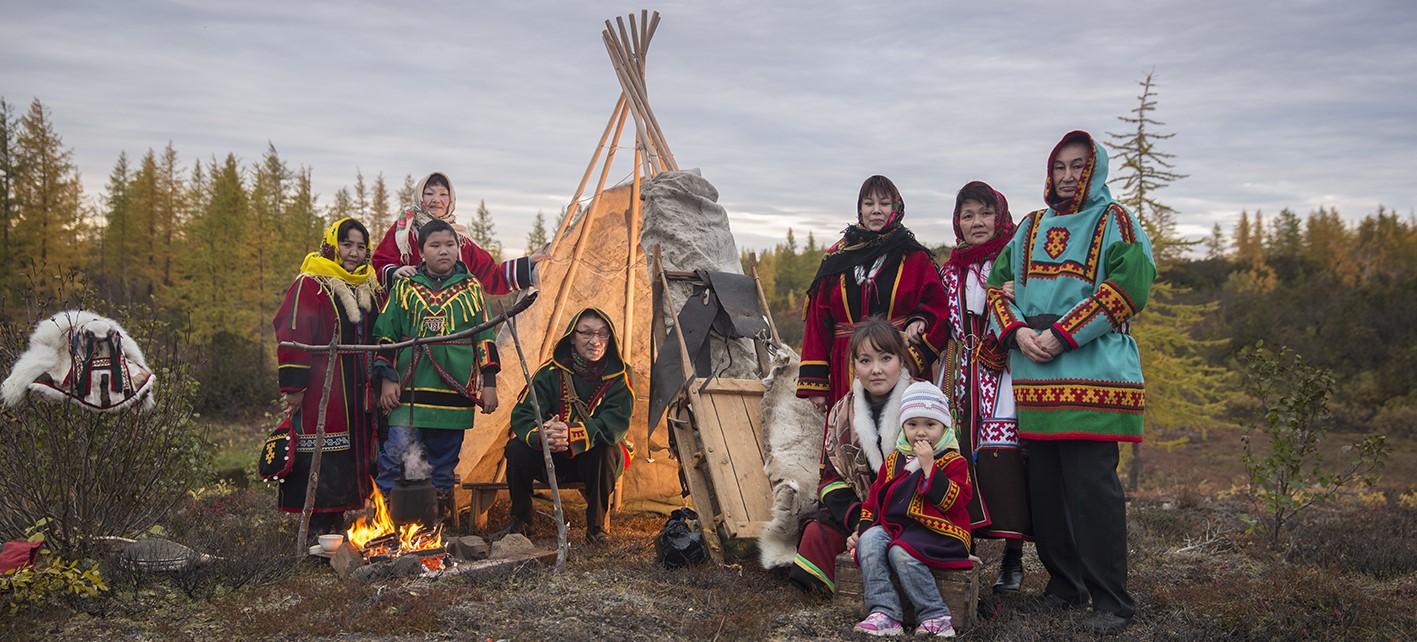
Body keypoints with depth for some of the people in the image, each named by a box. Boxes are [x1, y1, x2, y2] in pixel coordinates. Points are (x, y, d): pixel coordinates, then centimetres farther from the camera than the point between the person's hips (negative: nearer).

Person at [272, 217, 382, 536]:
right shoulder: (310, 285, -8)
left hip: (358, 391, 7)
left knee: (348, 459, 11)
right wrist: (293, 387, -17)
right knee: (320, 461, -6)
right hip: (320, 390, -7)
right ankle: (318, 530, 2)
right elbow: (292, 337, -13)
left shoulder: (370, 288, 15)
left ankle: (337, 525, 20)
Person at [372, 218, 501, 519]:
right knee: (396, 457, -4)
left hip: (455, 393, 1)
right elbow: (385, 334, 8)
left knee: (444, 463, 9)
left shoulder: (471, 288, 8)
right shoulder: (405, 286, 6)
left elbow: (485, 337, 9)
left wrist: (489, 382, 5)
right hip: (409, 391, -1)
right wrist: (387, 378, 1)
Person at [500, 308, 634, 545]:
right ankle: (520, 518, 1)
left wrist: (571, 433, -44)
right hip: (551, 459, 2)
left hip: (594, 458, -2)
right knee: (516, 448, -24)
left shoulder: (619, 375, -14)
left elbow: (615, 424, -27)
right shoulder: (551, 371, -10)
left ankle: (596, 525, -12)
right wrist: (541, 436, -41)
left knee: (605, 451, -35)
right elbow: (522, 416, -17)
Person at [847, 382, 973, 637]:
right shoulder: (894, 460, 17)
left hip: (934, 531, -5)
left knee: (901, 551, -33)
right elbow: (875, 497, 22)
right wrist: (862, 529, 10)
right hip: (893, 526, 6)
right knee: (869, 541, -24)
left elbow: (954, 501, -15)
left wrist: (929, 466, -17)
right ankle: (884, 613, -25)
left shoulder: (953, 461, 1)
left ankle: (934, 616, -21)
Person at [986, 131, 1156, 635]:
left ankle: (1111, 601, 0)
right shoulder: (1031, 228, 20)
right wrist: (1017, 331, -4)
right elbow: (996, 282, 16)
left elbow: (1131, 283, -10)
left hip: (1091, 373, -5)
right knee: (1044, 485, 7)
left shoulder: (1114, 222, 5)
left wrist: (1063, 334, -14)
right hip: (1034, 379, 5)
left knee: (1092, 487, -9)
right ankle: (1065, 583, 22)